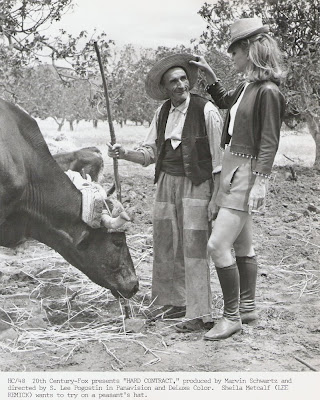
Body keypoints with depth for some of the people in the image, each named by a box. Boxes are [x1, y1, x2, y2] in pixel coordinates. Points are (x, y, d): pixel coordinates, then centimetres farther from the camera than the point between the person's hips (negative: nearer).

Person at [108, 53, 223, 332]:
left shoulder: (207, 111, -11)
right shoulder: (163, 112, 7)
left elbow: (219, 158, -10)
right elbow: (150, 152, 12)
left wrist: (215, 198, -13)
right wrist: (125, 154, -8)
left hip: (196, 184, -6)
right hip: (166, 181, 6)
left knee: (193, 247, -8)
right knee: (165, 244, 10)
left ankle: (200, 315, -1)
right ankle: (172, 303, 25)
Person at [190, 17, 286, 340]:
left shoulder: (267, 91, -15)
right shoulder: (246, 87, 11)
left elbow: (269, 142, -18)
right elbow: (224, 101, 33)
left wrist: (259, 182, -21)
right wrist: (209, 76, 21)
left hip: (247, 172, -9)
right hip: (231, 168, 9)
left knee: (217, 245, -11)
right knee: (241, 245, 15)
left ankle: (232, 316, 0)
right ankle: (247, 309, 27)